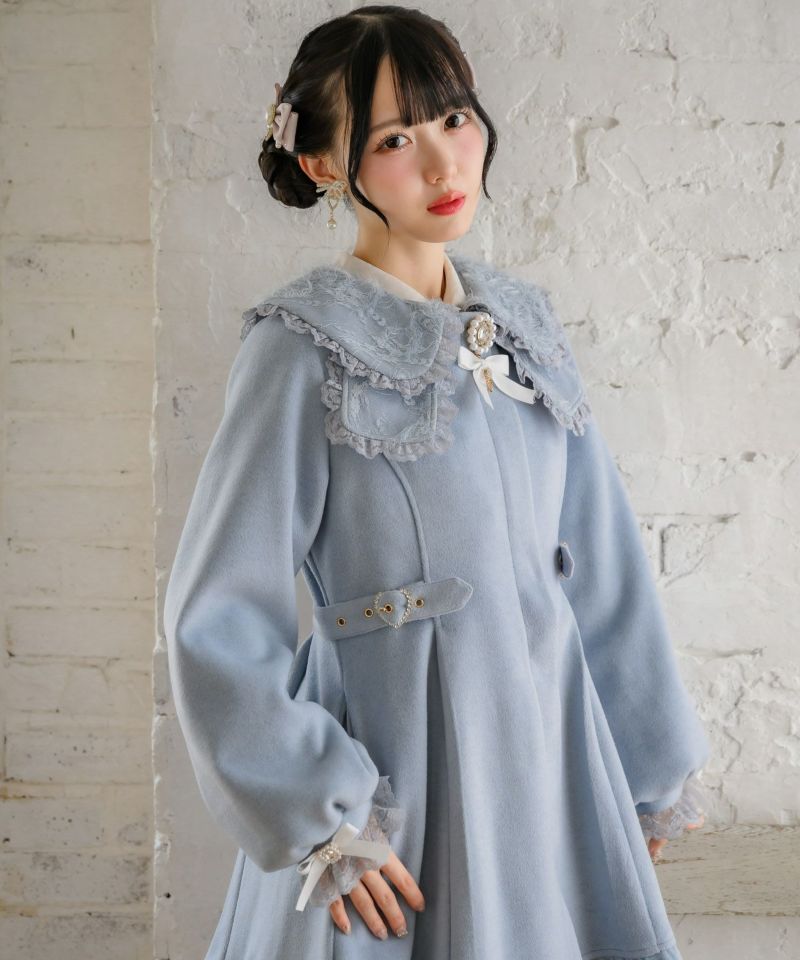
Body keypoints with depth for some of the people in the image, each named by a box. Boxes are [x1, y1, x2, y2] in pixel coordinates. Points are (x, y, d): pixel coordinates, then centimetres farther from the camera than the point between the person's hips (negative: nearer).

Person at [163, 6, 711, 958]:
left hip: (552, 740, 5)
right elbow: (219, 619, -11)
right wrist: (324, 821, -15)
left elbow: (600, 554, 9)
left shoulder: (522, 319, 6)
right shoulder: (307, 344, -10)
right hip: (391, 771, -5)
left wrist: (653, 761, 11)